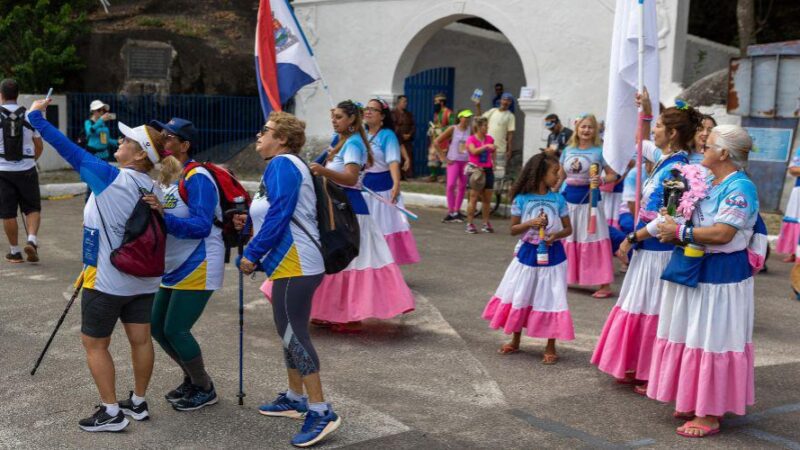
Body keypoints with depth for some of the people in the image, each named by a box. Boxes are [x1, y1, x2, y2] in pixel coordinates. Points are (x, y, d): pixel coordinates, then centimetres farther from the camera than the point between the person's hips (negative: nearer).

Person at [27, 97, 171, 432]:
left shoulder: (110, 178, -18)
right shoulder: (154, 189, 1)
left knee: (94, 344, 7)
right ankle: (138, 403, 26)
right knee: (141, 340, 13)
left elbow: (70, 151, -12)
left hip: (107, 281, -6)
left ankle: (111, 412, 11)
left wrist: (36, 117, -2)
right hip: (143, 280, 6)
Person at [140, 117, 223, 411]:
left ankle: (205, 389, 13)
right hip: (174, 267, 9)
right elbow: (167, 224, 12)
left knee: (175, 330, -8)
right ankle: (192, 379, 31)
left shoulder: (197, 177, -17)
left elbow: (201, 226, -26)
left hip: (197, 268, -9)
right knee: (157, 326, 12)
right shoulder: (167, 177, 10)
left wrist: (164, 214, -35)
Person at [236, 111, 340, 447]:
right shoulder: (283, 165, 21)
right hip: (291, 263, 11)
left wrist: (252, 254, -15)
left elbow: (279, 215, -20)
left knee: (292, 333, -10)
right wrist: (248, 222, 11)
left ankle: (321, 411, -7)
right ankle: (295, 398, 28)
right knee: (289, 331, 17)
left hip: (295, 265, -11)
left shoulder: (282, 164, -11)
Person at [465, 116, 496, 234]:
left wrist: (493, 162, 10)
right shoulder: (471, 139, -4)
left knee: (487, 199, 6)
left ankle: (486, 223, 15)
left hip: (488, 170, 5)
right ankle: (469, 224, 0)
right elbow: (474, 151, -22)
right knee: (474, 198, -5)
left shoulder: (490, 139, 9)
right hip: (476, 170, -5)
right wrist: (486, 146, -30)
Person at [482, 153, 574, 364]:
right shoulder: (522, 199, -6)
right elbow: (513, 229, -2)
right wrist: (530, 223, -19)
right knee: (519, 297, 10)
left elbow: (568, 228, 4)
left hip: (552, 255, 0)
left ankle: (550, 347, 15)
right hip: (528, 254, 0)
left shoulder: (558, 199, -2)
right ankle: (515, 341, 29)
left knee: (551, 298, 2)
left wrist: (555, 235, -16)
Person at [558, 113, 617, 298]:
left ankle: (605, 284, -2)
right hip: (569, 199, 4)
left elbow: (613, 175, -5)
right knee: (566, 240, 12)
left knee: (593, 241, -5)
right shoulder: (568, 150, 7)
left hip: (589, 200, -4)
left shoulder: (599, 151, -5)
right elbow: (560, 176, 13)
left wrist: (601, 180, -25)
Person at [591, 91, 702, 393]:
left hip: (659, 251, -9)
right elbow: (642, 145, 30)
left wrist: (631, 239, -16)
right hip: (647, 248, 9)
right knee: (640, 308, 15)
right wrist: (646, 112, 22)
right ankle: (637, 369, 25)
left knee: (652, 311, 0)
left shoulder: (676, 168, -19)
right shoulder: (665, 160, 7)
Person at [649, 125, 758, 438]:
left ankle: (711, 415, 8)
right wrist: (671, 230, 0)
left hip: (720, 275, -9)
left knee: (713, 340, -2)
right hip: (693, 269, 9)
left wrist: (679, 231, -18)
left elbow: (722, 234, -26)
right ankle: (695, 403, 28)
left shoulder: (740, 188, -17)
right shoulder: (706, 182, 10)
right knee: (695, 337, 15)